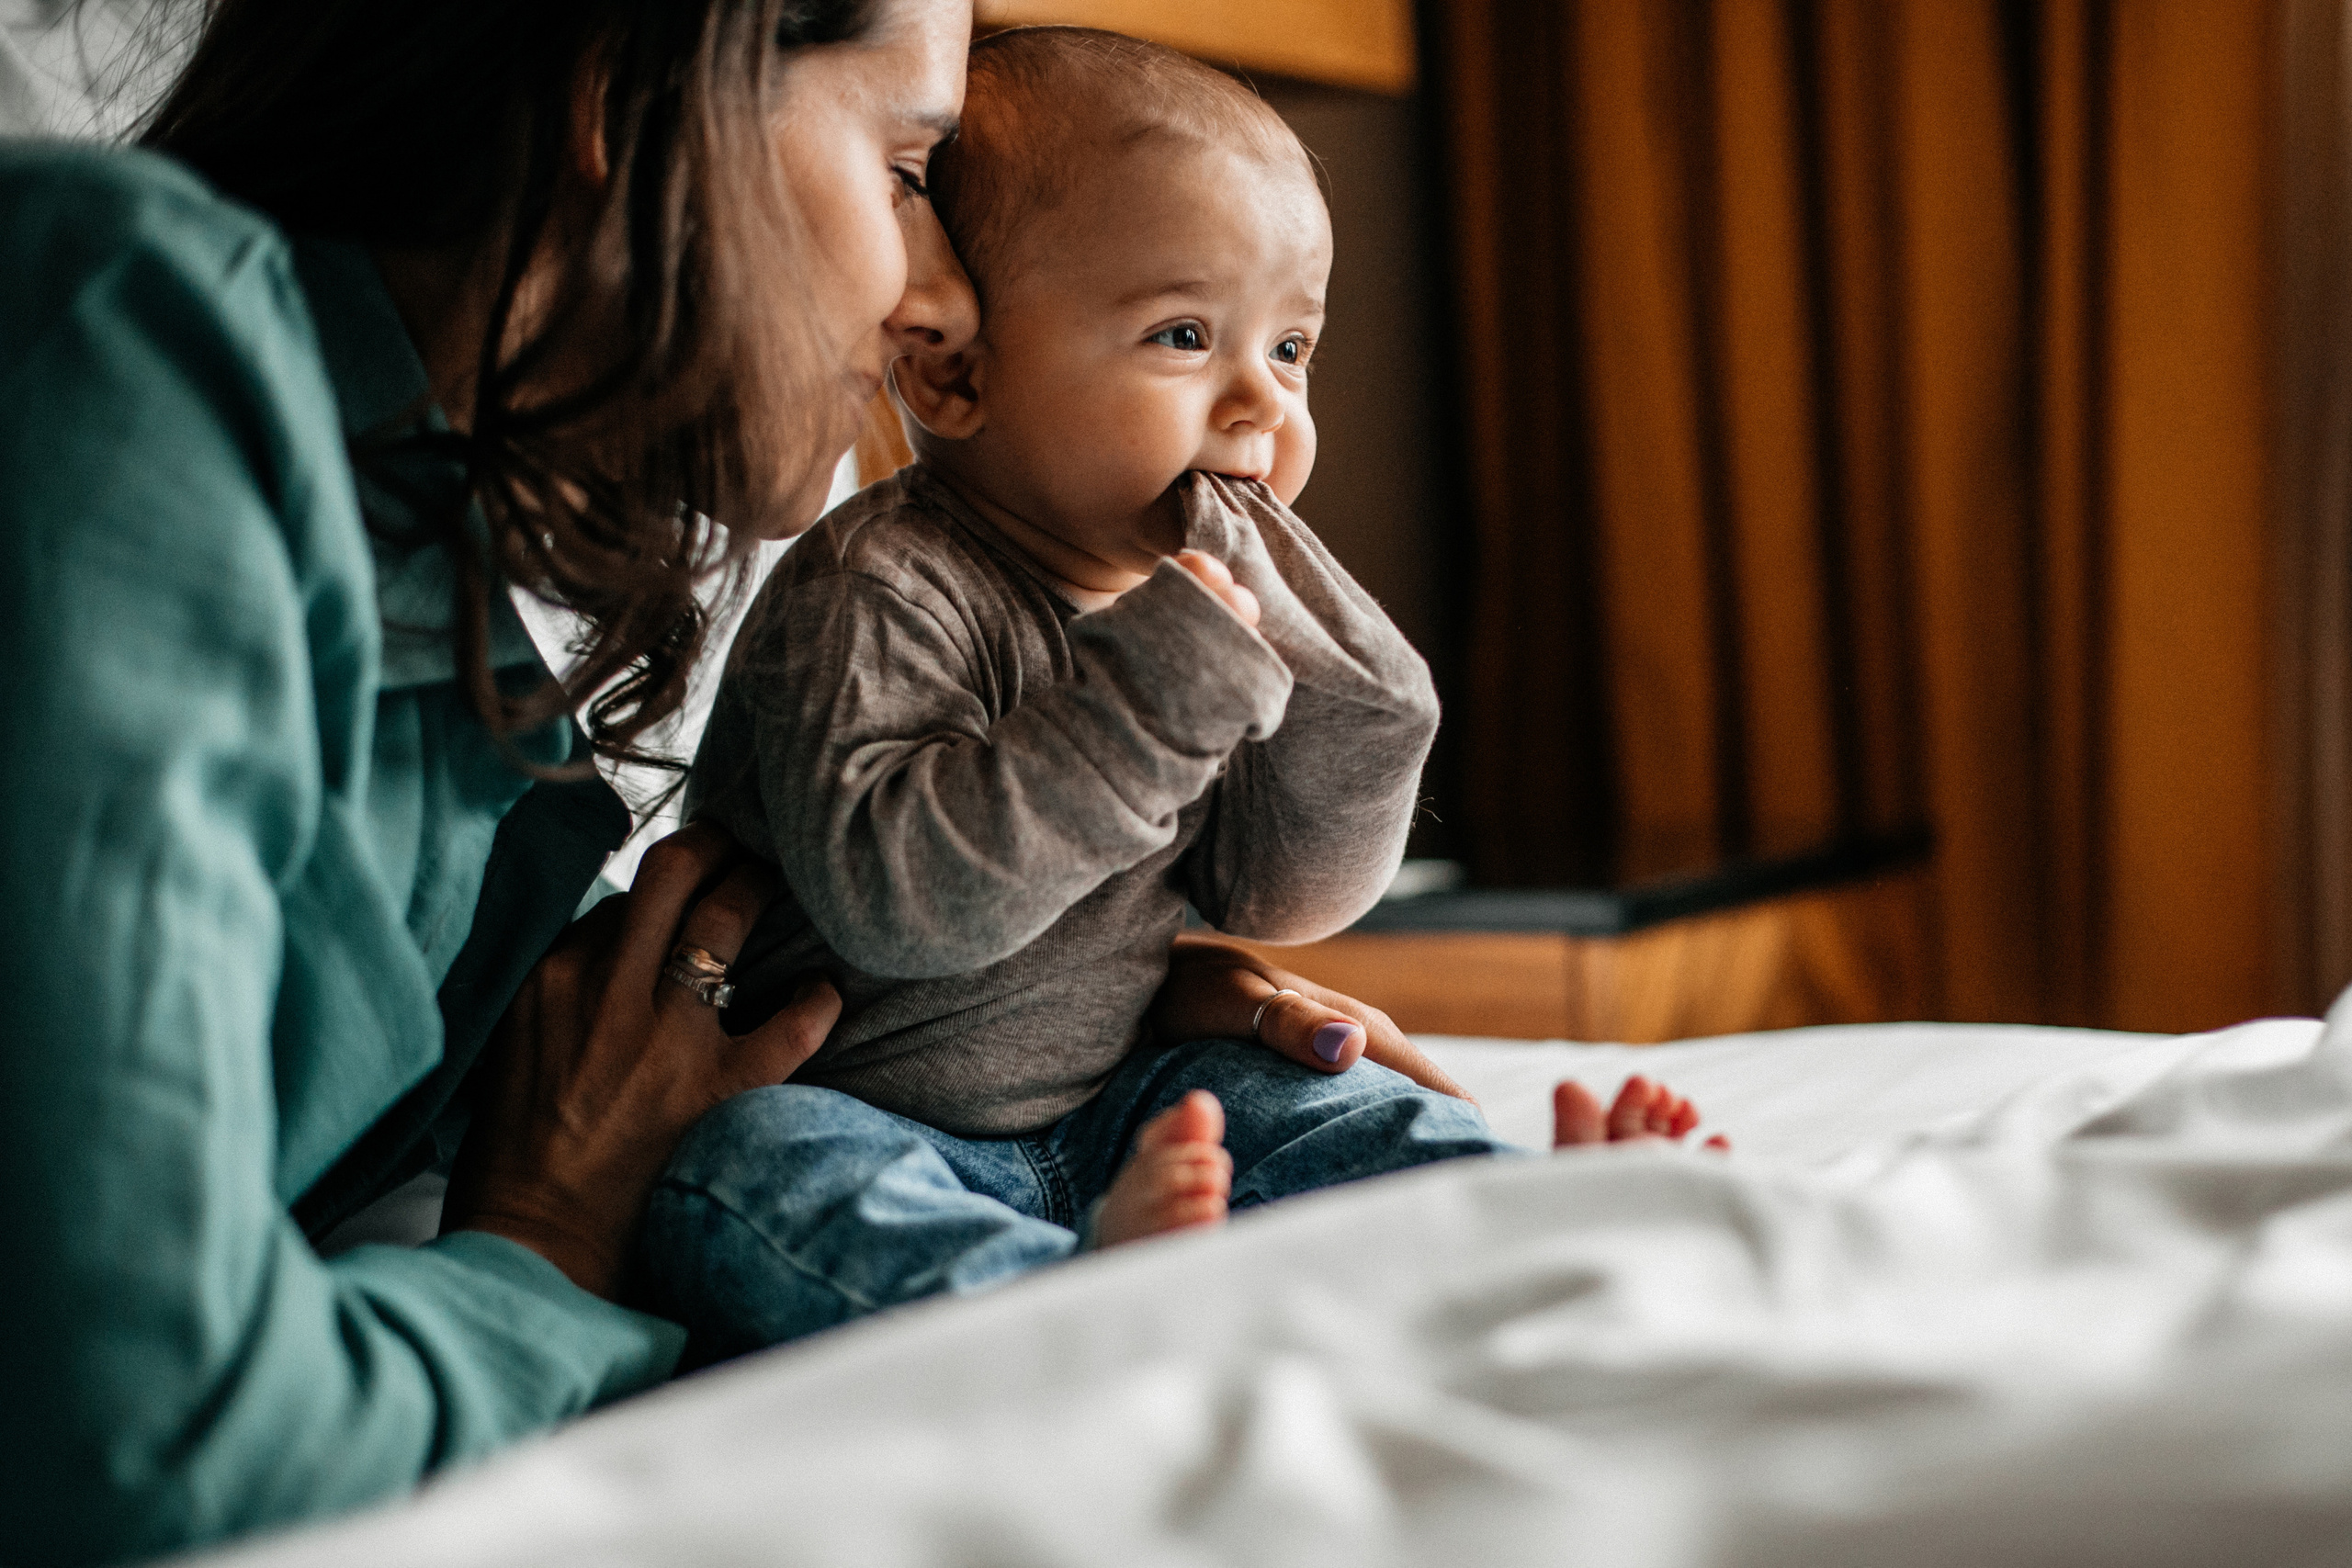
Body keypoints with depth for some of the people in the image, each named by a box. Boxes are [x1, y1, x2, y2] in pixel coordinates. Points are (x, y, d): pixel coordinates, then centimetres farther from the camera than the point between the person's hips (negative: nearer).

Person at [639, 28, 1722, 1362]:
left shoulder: (1204, 598, 5)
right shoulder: (877, 596, -20)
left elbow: (1282, 898, 6)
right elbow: (891, 895, -34)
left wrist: (1337, 695, -14)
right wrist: (1157, 689, -34)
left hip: (1108, 1108, 7)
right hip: (854, 1112, -7)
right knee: (754, 1178, -37)